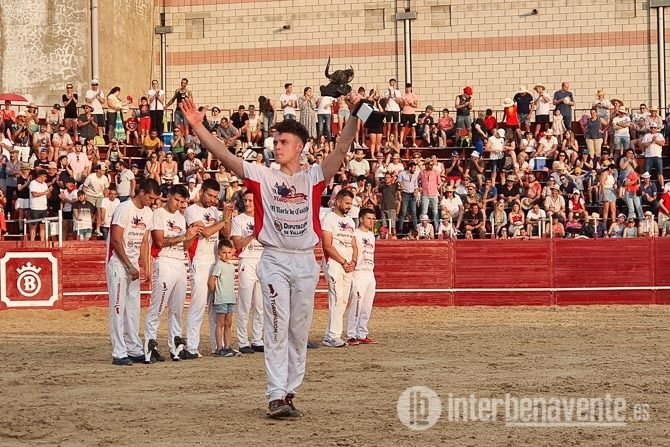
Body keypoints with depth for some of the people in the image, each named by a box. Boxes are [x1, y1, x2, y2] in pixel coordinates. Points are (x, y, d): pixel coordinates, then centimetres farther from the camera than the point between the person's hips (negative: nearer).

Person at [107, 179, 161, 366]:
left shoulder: (148, 213, 9)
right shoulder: (124, 209, -15)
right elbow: (116, 240, -17)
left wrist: (146, 268, 8)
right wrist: (130, 266, -16)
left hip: (133, 265, 8)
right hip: (118, 264, -8)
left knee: (133, 308, 10)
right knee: (118, 308, -8)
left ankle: (134, 350, 15)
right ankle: (119, 354, -9)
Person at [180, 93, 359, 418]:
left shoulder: (314, 177, 3)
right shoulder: (262, 176, 2)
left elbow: (341, 150, -10)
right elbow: (223, 155, -5)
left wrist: (354, 116, -24)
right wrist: (197, 126, -15)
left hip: (306, 261, 2)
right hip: (274, 260, -2)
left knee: (299, 332, 7)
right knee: (277, 329, -9)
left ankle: (290, 394, 15)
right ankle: (276, 397, -11)